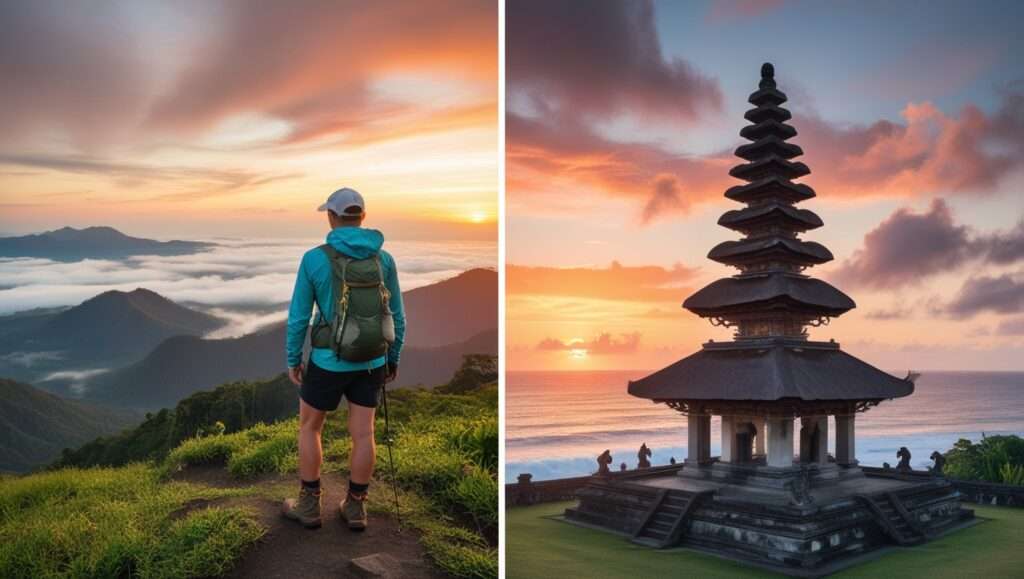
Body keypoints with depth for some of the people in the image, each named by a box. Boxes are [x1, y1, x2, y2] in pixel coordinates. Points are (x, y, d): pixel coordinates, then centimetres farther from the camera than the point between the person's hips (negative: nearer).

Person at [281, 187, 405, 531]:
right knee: (362, 433, 12)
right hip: (370, 361, 3)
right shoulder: (384, 259, -5)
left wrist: (293, 360, 4)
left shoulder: (314, 259, -14)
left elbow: (298, 316, -9)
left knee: (309, 426, 17)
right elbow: (396, 316, 0)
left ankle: (309, 505, 25)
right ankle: (355, 508, 22)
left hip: (329, 361, -3)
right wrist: (393, 358, 13)